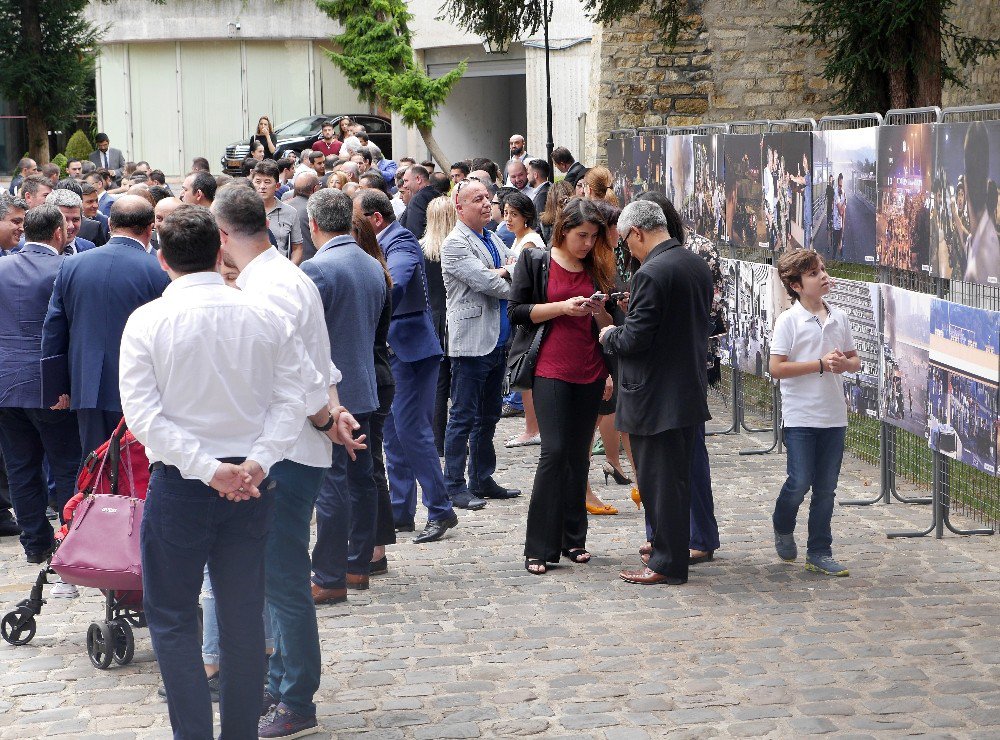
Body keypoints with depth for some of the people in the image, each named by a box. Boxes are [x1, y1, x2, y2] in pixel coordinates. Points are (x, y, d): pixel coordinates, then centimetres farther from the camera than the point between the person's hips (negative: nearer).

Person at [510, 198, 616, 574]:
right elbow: (516, 311, -4)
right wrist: (562, 307, -14)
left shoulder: (598, 268, 12)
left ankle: (573, 540, 16)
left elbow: (610, 328, 16)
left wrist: (599, 312, -7)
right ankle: (539, 548, -6)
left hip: (590, 374, 4)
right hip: (551, 371, -4)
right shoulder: (535, 261, 1)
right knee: (554, 452, -11)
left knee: (579, 456, 7)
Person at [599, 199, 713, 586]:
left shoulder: (651, 274, -21)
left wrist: (609, 335, 0)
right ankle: (670, 551, 27)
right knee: (675, 478, 17)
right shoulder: (698, 266, 8)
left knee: (659, 481, 0)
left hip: (655, 398, -9)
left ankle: (667, 564, 5)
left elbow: (635, 339, -21)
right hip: (689, 390, 9)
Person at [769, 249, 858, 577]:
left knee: (826, 488, 8)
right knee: (800, 482, -4)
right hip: (800, 417, -5)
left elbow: (855, 359, 16)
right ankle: (782, 528, 26)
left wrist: (844, 363, -8)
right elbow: (776, 368, -14)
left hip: (834, 416, 5)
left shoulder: (839, 318, 7)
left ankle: (819, 553, 17)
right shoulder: (789, 321, -9)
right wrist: (820, 365, -18)